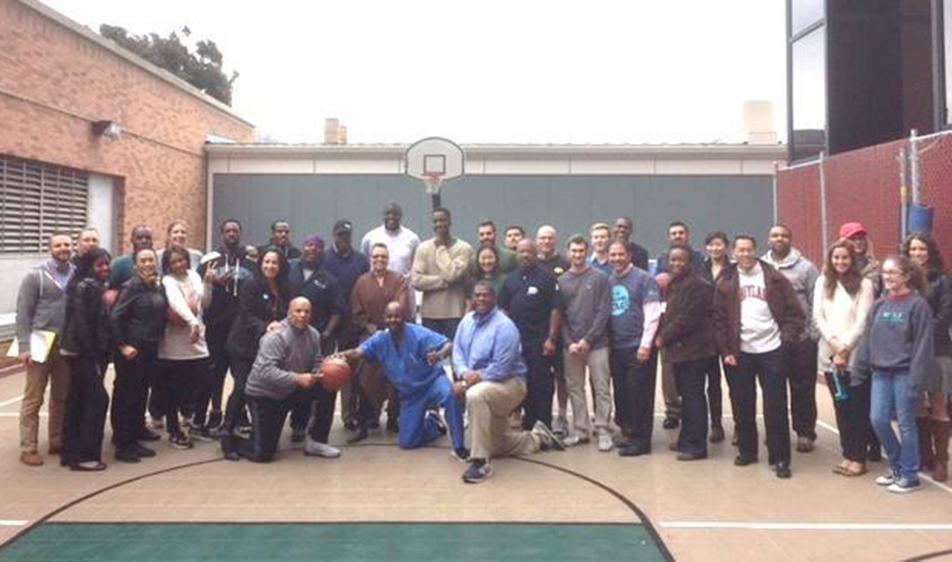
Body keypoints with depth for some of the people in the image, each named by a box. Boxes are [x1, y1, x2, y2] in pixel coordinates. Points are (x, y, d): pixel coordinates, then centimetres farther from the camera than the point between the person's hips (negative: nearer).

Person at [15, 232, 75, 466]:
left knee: (62, 397, 12)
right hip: (41, 342, -4)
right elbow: (23, 313, -7)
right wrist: (24, 346, -13)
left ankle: (57, 442, 24)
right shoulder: (35, 275, -5)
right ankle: (28, 448, 8)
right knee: (33, 399, 1)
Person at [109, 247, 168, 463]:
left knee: (141, 394, 15)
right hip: (132, 349, -7)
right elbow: (115, 317, -15)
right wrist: (123, 345, -17)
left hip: (151, 349, 7)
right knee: (126, 396, -1)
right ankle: (123, 445, 4)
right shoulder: (132, 286, -11)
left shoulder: (158, 287, 8)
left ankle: (134, 439, 28)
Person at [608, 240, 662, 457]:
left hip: (638, 347, -6)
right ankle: (627, 432, 23)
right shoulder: (608, 281, 10)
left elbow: (652, 314, -10)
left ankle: (641, 439, 5)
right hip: (616, 347, 6)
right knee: (620, 392, 10)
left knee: (639, 393, -3)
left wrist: (645, 344, -15)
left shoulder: (643, 279, -5)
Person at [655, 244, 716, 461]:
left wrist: (664, 336, -13)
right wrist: (663, 336, 5)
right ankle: (686, 440, 25)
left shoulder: (695, 285, -14)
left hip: (693, 350, -9)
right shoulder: (672, 284, 16)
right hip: (679, 349, 9)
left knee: (693, 397, -5)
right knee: (686, 396, 16)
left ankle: (696, 445, 2)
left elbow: (688, 319, -20)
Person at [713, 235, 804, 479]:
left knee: (775, 407, 0)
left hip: (771, 351, -2)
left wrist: (786, 339, -9)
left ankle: (780, 458, 8)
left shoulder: (775, 278, 0)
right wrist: (725, 350, -2)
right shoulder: (725, 283, 4)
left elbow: (795, 313, 1)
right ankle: (746, 451, 26)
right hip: (739, 353, 2)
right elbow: (719, 320, 4)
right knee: (742, 406, 11)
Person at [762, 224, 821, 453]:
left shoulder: (805, 267, -2)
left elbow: (816, 304, -3)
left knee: (802, 388, 5)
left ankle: (805, 432, 17)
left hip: (800, 338, -2)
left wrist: (813, 336, -7)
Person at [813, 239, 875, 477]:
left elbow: (863, 320, -7)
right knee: (841, 406, 9)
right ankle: (848, 454, 18)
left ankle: (859, 458, 10)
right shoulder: (822, 282, 8)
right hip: (830, 354, 3)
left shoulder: (864, 284, -1)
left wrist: (845, 348, -12)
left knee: (858, 408, 1)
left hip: (856, 355, -3)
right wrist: (835, 345, -9)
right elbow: (818, 317, 2)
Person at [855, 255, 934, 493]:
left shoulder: (918, 305, -8)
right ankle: (896, 466, 24)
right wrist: (861, 367, 6)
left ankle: (909, 475, 17)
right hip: (880, 372, 5)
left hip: (904, 373, -5)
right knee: (878, 419, 3)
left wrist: (917, 379, -17)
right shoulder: (879, 305, 9)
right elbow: (868, 338, 11)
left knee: (905, 423, 3)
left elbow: (923, 345, -12)